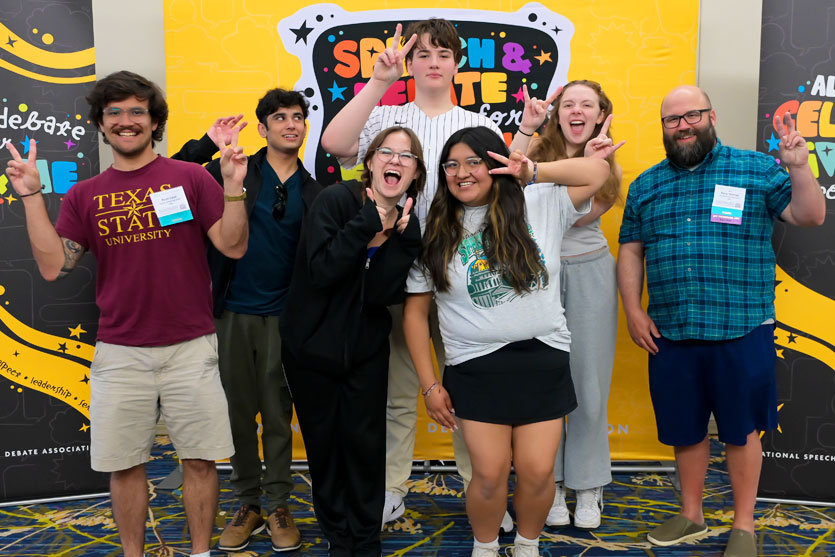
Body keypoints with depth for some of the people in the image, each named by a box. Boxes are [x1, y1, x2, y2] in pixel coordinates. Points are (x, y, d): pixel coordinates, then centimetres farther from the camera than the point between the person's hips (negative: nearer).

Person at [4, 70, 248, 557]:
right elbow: (53, 265, 1)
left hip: (190, 347, -2)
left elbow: (234, 246, -4)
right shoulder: (84, 196, 9)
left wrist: (233, 188, -18)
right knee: (124, 463, 10)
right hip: (119, 352, 2)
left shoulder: (191, 177, 1)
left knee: (200, 459, 6)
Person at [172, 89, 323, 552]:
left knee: (278, 414, 8)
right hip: (232, 313, 0)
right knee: (238, 411, 10)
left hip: (281, 316, 1)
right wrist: (206, 145, -14)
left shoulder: (312, 192, 6)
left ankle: (278, 505, 21)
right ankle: (246, 504, 25)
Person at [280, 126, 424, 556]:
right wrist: (369, 223, -27)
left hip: (367, 351, 3)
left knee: (366, 442, 4)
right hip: (311, 347, -2)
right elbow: (320, 271, -27)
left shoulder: (408, 227, -3)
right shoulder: (335, 201, -15)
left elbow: (384, 294, -14)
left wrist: (397, 235, -23)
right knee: (324, 443, 10)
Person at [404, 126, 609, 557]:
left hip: (543, 362, 1)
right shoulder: (436, 233, 1)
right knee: (490, 474, 1)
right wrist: (429, 385, -1)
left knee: (537, 472, 3)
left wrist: (532, 171, -13)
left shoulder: (540, 206, 2)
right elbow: (415, 312, 2)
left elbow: (597, 171, -3)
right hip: (476, 370, 0)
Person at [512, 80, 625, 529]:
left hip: (588, 274, 1)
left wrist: (590, 163, -24)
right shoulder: (538, 151, 4)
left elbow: (581, 213, -11)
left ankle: (588, 486, 20)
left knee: (589, 383, 4)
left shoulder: (607, 166, 7)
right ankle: (550, 483, 19)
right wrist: (528, 126, -15)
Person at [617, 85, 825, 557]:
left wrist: (799, 167, -17)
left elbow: (811, 216, -1)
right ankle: (691, 516, 34)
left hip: (741, 331, -2)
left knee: (742, 430, 8)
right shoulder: (646, 185, 11)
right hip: (669, 334, 3)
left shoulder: (757, 169, 3)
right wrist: (633, 310, 2)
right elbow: (631, 251, 12)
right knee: (684, 430, 14)